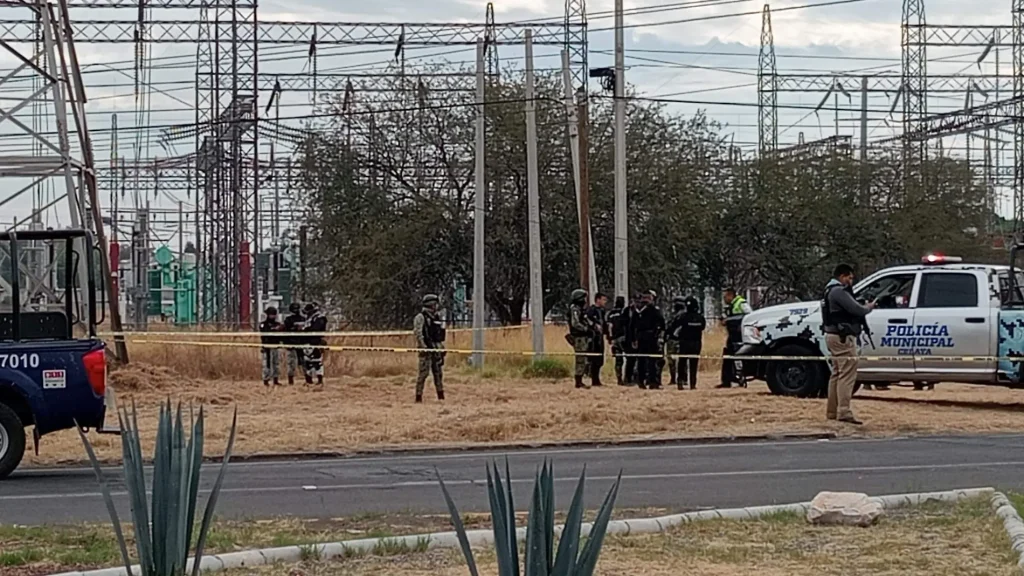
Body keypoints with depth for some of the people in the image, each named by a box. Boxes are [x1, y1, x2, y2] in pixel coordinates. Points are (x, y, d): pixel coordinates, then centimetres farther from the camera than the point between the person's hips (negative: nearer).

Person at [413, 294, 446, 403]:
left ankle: (441, 396, 16)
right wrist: (423, 347, -21)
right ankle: (419, 397, -8)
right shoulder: (421, 317, -7)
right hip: (426, 348, -8)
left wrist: (442, 347, 18)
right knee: (423, 372, -9)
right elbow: (418, 333, -15)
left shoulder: (435, 317, 18)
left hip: (437, 348, 8)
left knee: (438, 372, 10)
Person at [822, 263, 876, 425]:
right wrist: (869, 307, -2)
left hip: (834, 336, 11)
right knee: (847, 374, -13)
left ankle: (832, 411, 21)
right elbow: (856, 309, -21)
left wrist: (864, 307, 3)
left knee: (837, 374, 16)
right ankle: (844, 412, -19)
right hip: (842, 338, -11)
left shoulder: (832, 291, 19)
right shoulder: (839, 292, -16)